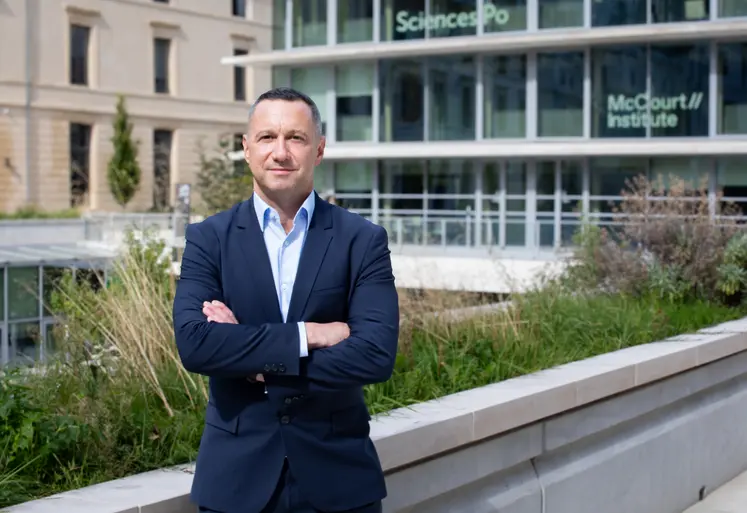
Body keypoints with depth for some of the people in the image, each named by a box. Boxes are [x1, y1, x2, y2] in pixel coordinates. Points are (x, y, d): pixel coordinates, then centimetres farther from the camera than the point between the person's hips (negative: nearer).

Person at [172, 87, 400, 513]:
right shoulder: (209, 238, 0)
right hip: (237, 476, 1)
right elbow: (194, 343, -14)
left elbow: (377, 354, -14)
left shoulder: (363, 240, -2)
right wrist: (304, 335, -18)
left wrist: (255, 360, -14)